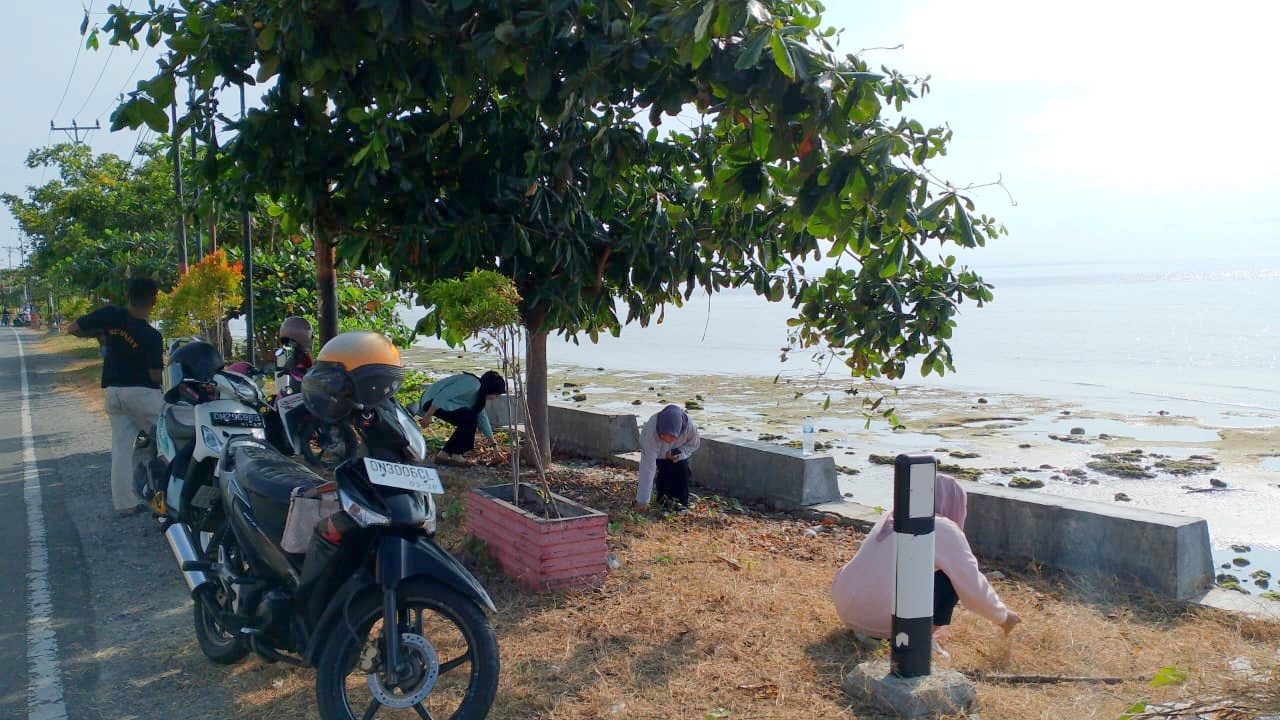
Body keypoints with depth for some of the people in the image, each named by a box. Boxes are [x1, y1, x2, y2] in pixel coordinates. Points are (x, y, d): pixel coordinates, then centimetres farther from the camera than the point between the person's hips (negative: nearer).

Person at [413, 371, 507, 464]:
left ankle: (443, 454, 11)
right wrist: (428, 415, -23)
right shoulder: (472, 384, -18)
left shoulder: (479, 393, 15)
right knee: (469, 418, -15)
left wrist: (493, 442, 23)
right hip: (433, 401, -10)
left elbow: (482, 417, 22)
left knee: (466, 423, 7)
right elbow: (444, 394, -25)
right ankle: (456, 455, -5)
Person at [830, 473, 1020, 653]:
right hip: (883, 619, -7)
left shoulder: (891, 517, 18)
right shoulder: (945, 530, -2)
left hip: (844, 610, 7)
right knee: (951, 576, 8)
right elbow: (974, 587, 4)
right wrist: (1002, 616, 24)